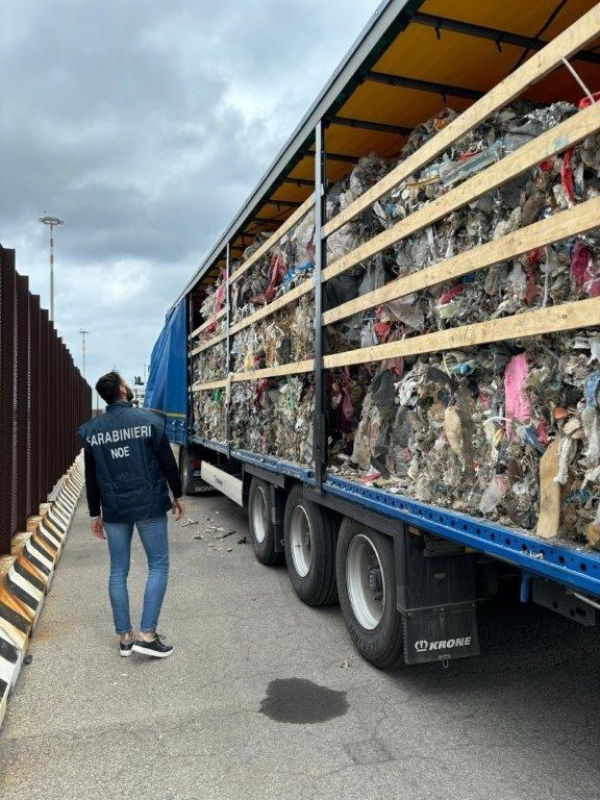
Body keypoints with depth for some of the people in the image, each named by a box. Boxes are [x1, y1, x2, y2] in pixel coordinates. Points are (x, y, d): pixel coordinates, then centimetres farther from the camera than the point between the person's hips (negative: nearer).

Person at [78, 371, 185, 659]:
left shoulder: (91, 430, 3)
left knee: (118, 571, 12)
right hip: (149, 505, -3)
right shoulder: (148, 420, -9)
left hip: (114, 509, 4)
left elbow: (91, 477, 8)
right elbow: (168, 462, -5)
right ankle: (147, 634, 3)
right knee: (158, 566, 7)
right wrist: (177, 495, 8)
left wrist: (95, 514, 16)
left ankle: (124, 636, 20)